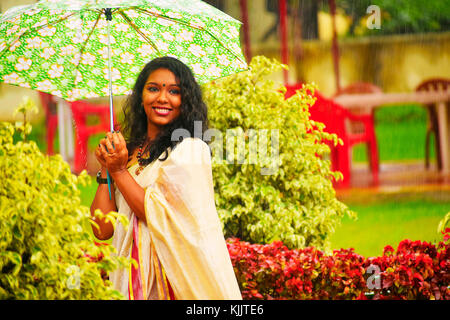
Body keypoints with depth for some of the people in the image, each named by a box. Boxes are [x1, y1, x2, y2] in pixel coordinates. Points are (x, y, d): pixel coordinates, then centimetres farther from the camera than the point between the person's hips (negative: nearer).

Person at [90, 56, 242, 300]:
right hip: (134, 277, 5)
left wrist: (119, 171, -9)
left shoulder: (192, 149, -6)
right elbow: (102, 229, 4)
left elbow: (162, 218, -14)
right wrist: (106, 170, 0)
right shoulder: (129, 153, 10)